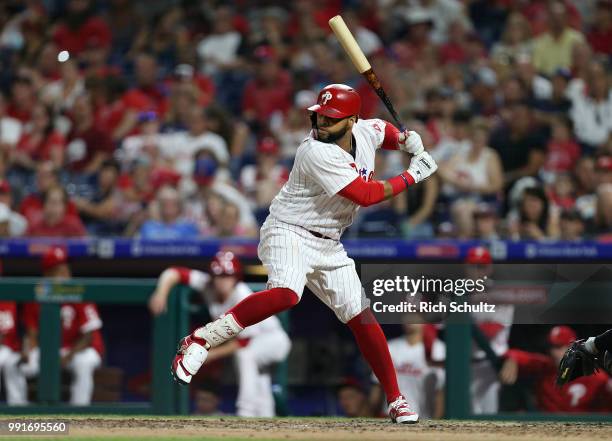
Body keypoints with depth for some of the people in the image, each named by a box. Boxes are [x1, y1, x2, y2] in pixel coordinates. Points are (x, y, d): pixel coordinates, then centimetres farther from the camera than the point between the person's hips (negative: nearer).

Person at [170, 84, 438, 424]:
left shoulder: (366, 132, 1)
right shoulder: (318, 153, -23)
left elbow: (383, 130, 28)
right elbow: (366, 195, -25)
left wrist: (404, 138, 5)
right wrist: (412, 176, -16)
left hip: (328, 244, 8)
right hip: (290, 233, -7)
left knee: (361, 316, 4)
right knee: (286, 294, -35)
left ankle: (395, 400, 13)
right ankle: (200, 341, -27)